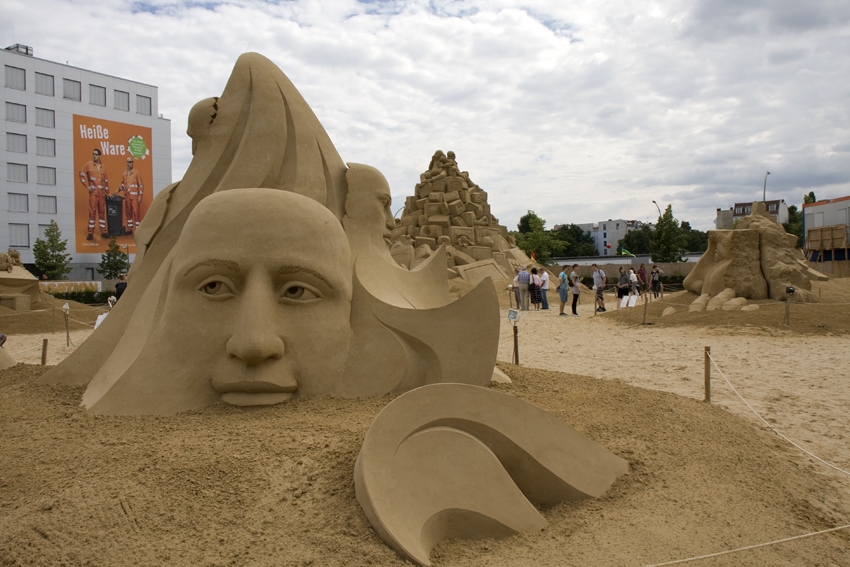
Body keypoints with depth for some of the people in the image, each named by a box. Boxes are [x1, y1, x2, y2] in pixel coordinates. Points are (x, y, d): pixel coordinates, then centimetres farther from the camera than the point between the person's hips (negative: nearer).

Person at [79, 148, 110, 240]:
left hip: (102, 192, 3)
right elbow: (82, 175, 5)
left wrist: (107, 192, 15)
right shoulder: (89, 164, 3)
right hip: (93, 192, -3)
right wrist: (87, 186, -2)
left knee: (102, 211, 6)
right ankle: (90, 232, -2)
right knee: (92, 211, -6)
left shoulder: (103, 166, 13)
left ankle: (103, 232, 11)